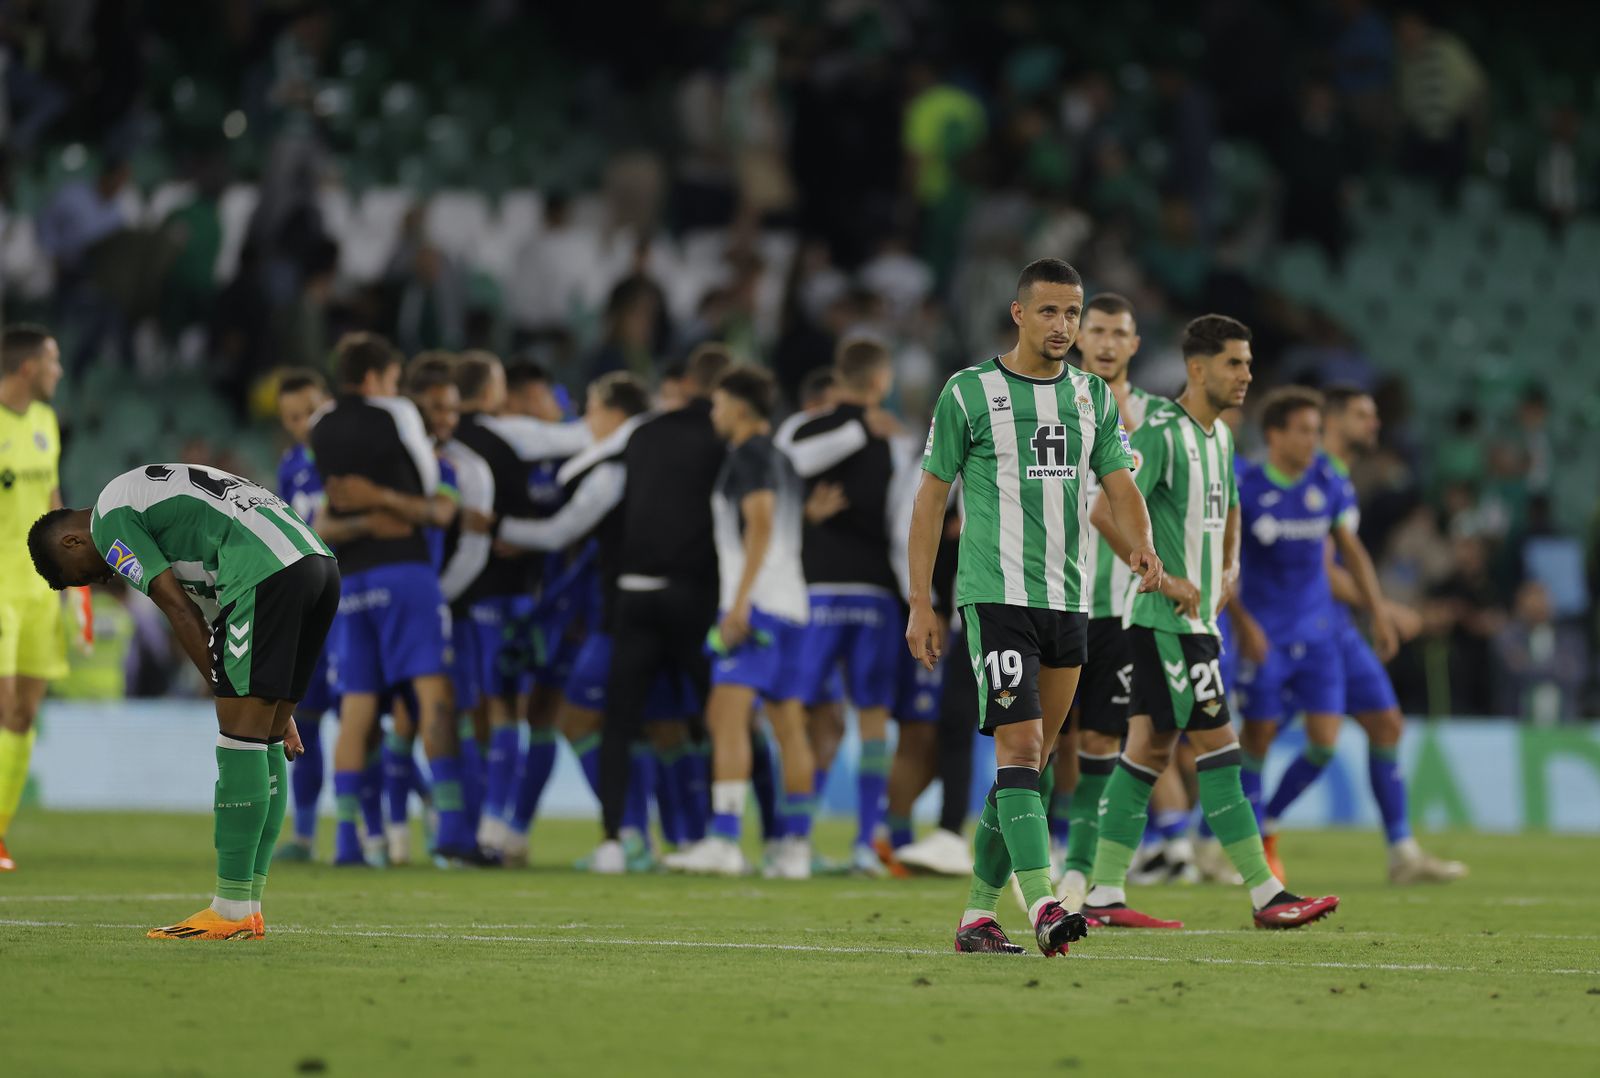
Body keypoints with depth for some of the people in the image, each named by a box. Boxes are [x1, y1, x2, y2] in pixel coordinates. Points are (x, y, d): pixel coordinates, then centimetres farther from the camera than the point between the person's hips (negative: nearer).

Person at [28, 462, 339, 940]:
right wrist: (276, 709, 23)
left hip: (269, 570, -9)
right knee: (266, 740, 12)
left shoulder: (109, 520, 6)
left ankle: (233, 912, -6)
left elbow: (181, 612, -2)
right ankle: (249, 907, 13)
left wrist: (231, 699, 1)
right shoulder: (152, 490, 33)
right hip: (319, 562, 9)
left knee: (242, 735, -6)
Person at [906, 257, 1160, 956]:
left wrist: (1143, 546, -14)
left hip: (1067, 603, 6)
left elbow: (1119, 484, 9)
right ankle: (1042, 906, -26)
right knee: (1019, 748, -17)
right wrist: (920, 605, -2)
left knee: (1030, 760, 8)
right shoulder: (969, 393, -2)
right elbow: (930, 499, 2)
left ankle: (978, 913, 15)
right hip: (994, 596, -6)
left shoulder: (1092, 395, 12)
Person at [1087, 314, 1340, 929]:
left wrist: (1228, 569, 18)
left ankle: (1103, 896, 10)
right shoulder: (1161, 433, -15)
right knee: (1217, 744, -8)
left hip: (1196, 617, 9)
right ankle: (1266, 896, -7)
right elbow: (1106, 512, -23)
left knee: (1150, 748, 8)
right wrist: (1162, 578, -20)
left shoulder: (1220, 436, 14)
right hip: (1167, 620, -9)